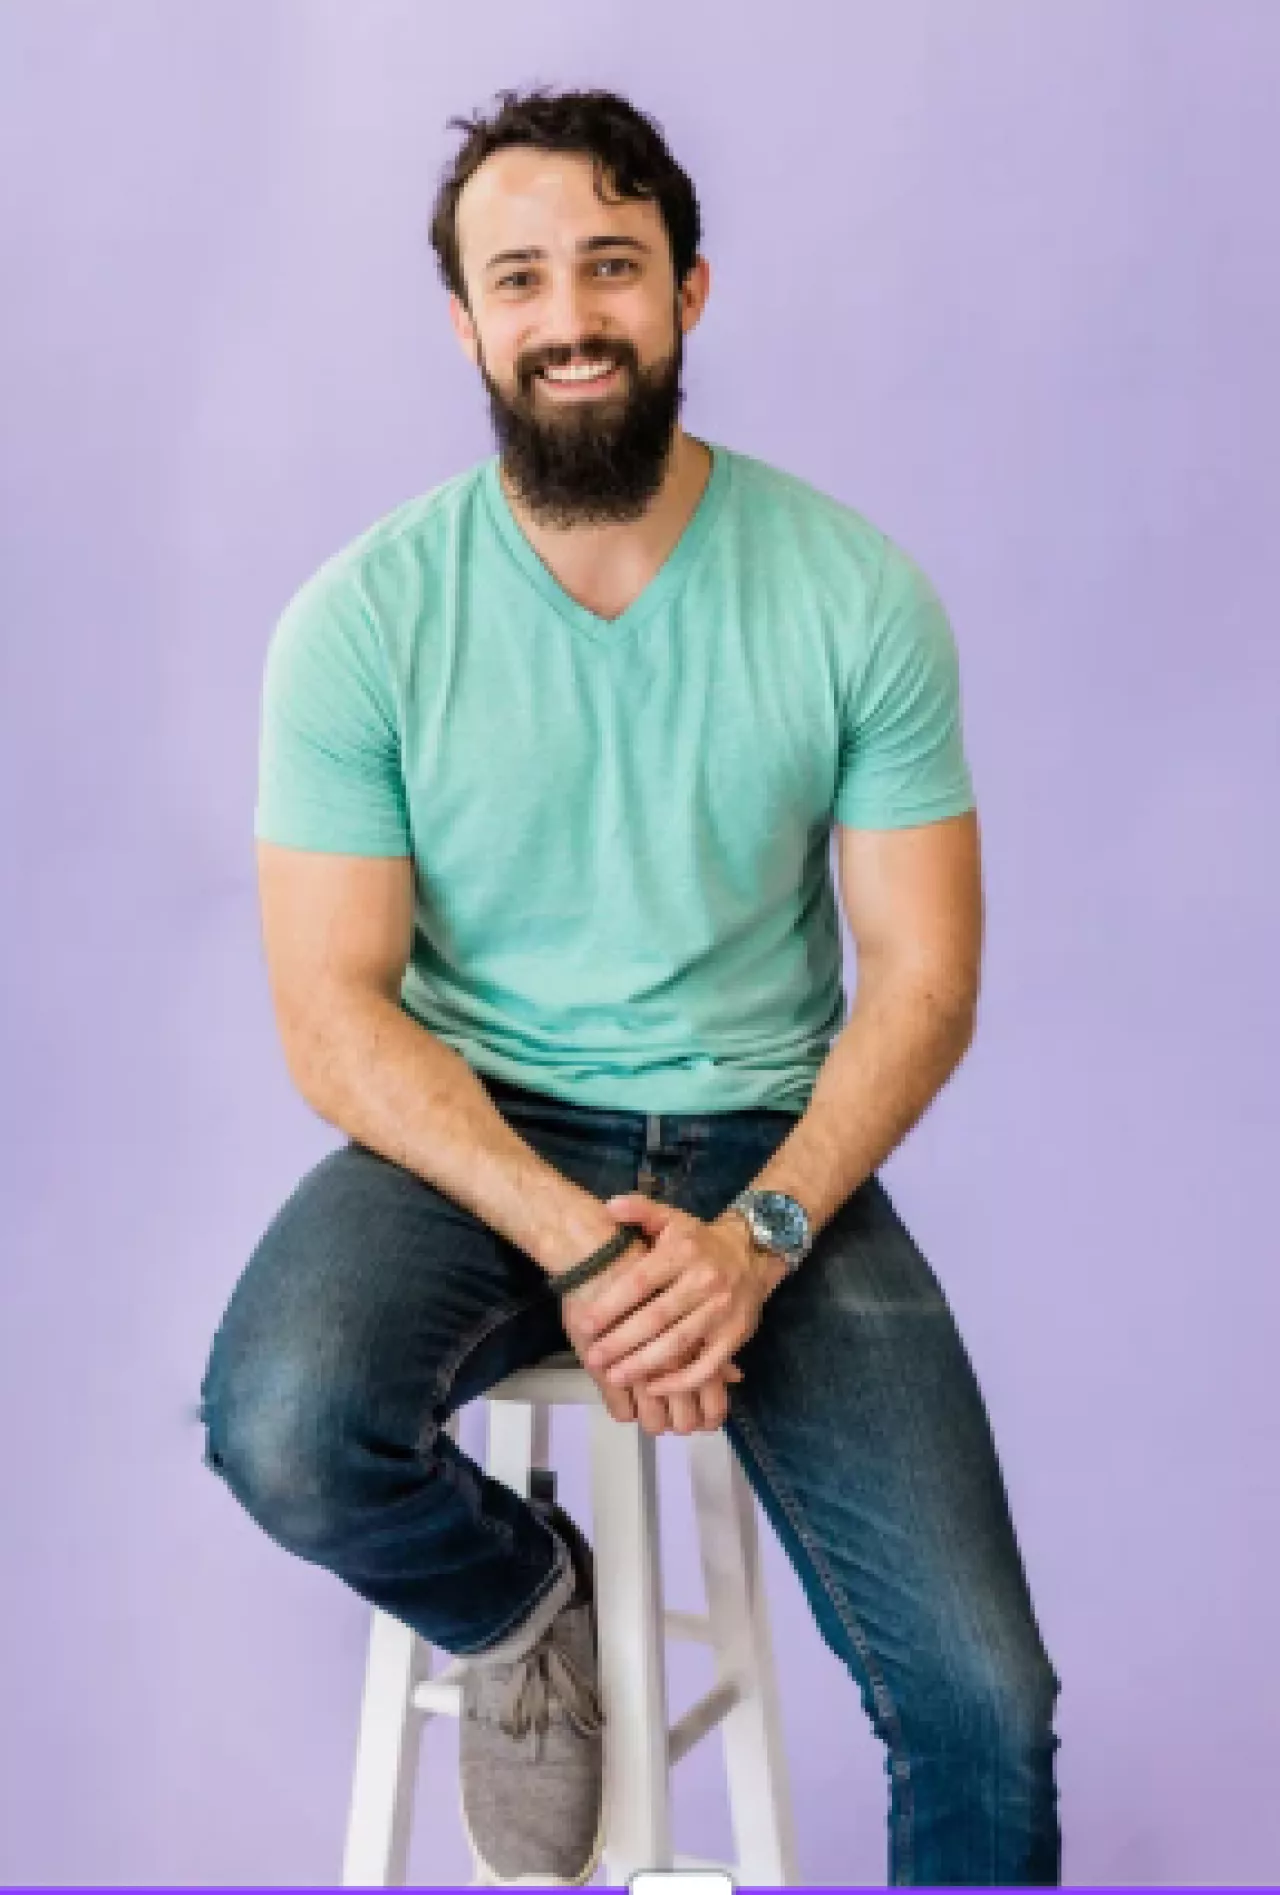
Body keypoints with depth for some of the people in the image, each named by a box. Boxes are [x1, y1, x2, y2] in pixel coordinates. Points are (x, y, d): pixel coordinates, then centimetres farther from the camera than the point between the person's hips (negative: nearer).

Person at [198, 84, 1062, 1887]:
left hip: (766, 1143, 1)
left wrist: (760, 1232, -19)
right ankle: (518, 1601, 4)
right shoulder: (365, 618, -7)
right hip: (473, 1134, 0)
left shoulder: (858, 593, -5)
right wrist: (571, 1241, -22)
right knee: (284, 1430, -32)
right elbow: (336, 1013, -9)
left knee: (981, 1700, -13)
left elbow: (922, 979, -3)